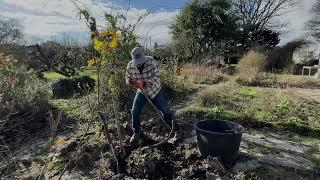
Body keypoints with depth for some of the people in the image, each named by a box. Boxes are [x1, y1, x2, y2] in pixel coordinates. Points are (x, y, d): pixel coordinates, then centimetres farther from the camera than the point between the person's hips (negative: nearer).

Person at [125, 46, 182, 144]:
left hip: (155, 90, -2)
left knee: (166, 111, 0)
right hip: (142, 92, 3)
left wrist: (146, 83, -48)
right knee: (134, 112, -4)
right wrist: (129, 81, -29)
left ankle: (177, 130, 22)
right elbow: (127, 78, -4)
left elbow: (156, 76, -30)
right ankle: (136, 132, 22)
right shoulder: (130, 65, -17)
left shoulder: (150, 61, -26)